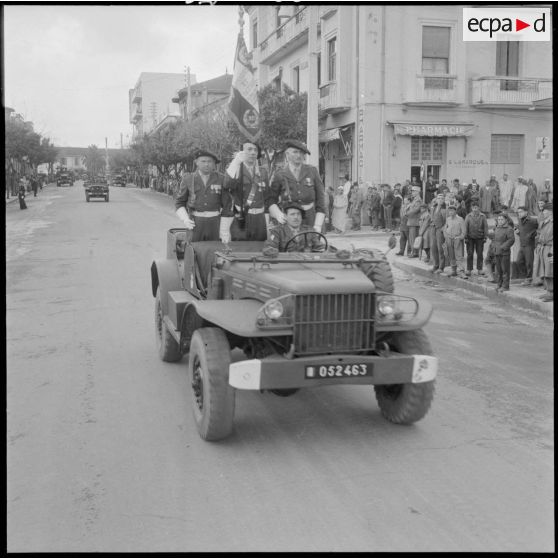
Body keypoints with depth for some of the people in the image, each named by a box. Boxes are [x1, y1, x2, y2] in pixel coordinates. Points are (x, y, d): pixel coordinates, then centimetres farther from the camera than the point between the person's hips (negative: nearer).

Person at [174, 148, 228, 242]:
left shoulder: (221, 178, 0)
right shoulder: (188, 179, 0)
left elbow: (226, 202, 4)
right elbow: (179, 202, 5)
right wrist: (185, 220, -9)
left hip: (214, 223, 1)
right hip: (195, 223, 0)